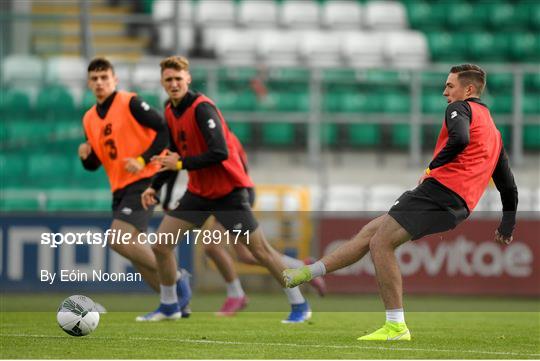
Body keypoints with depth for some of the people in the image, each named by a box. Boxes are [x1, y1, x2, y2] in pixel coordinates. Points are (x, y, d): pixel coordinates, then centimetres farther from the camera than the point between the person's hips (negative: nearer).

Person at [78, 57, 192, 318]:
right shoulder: (90, 119, 14)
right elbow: (94, 164, 20)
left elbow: (165, 130, -11)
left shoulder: (130, 103, -6)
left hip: (143, 181, -8)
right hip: (119, 189, 8)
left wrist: (143, 159, -19)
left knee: (119, 239, -21)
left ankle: (175, 278, -7)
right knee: (136, 255, 4)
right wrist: (85, 156, -3)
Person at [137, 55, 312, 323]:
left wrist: (181, 163, -22)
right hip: (198, 191, 8)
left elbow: (220, 153, -29)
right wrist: (154, 187, 10)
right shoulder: (170, 112, 5)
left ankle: (299, 305, 6)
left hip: (228, 191, -7)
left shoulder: (202, 108, -20)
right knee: (161, 245, 0)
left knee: (260, 251, -5)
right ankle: (168, 306, 17)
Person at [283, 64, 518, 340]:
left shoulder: (460, 108, 3)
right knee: (370, 231, 12)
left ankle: (396, 327, -13)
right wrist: (507, 227, 35)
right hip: (458, 206, 9)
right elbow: (508, 186, 29)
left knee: (380, 243, -11)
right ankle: (307, 273, 15)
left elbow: (460, 139, -21)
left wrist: (432, 167, -9)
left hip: (441, 187, -9)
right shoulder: (494, 132, 29)